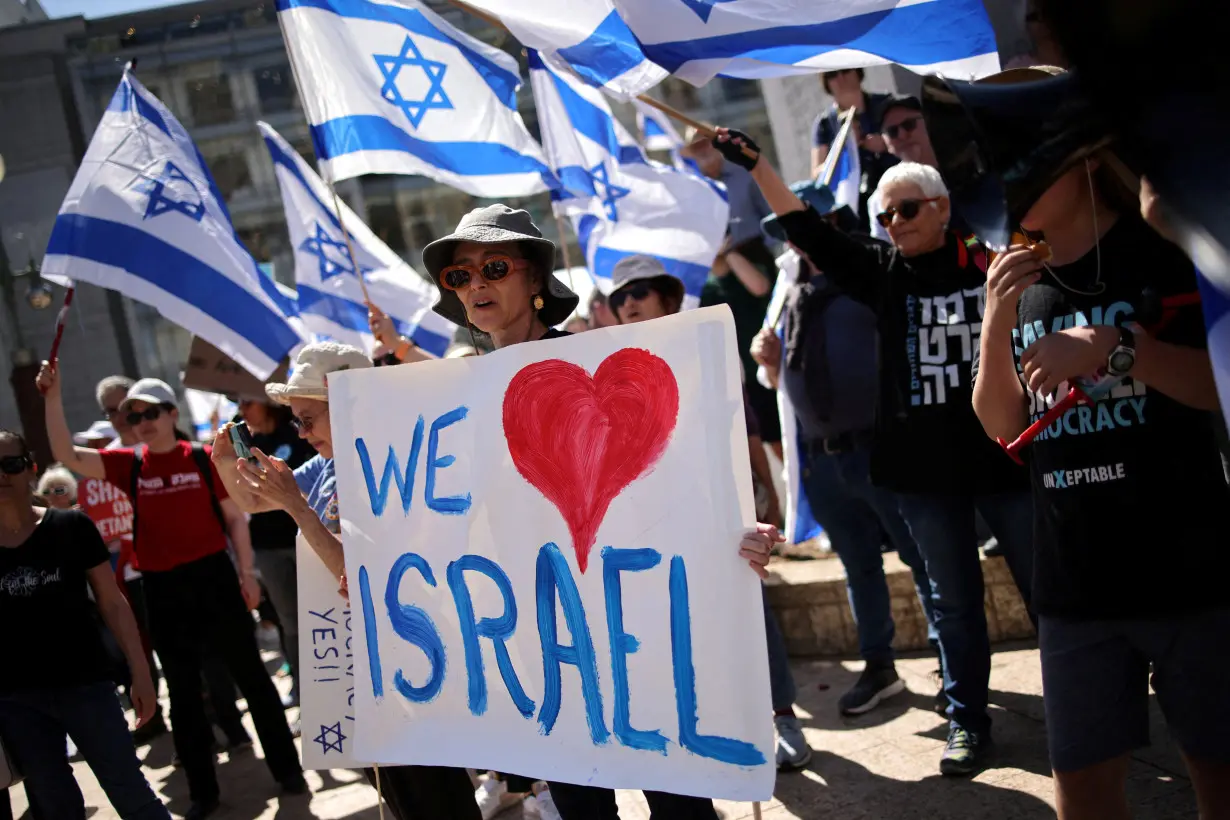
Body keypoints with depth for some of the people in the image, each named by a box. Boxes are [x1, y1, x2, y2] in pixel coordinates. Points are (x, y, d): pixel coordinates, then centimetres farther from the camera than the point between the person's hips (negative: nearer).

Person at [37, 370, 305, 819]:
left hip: (213, 576, -3)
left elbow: (234, 517, -1)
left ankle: (287, 769, 21)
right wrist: (53, 398, -13)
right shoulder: (129, 465, 2)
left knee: (250, 674, 7)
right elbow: (68, 455, -6)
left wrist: (247, 571, -4)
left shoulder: (203, 458, -4)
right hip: (161, 588, 3)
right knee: (183, 690, 11)